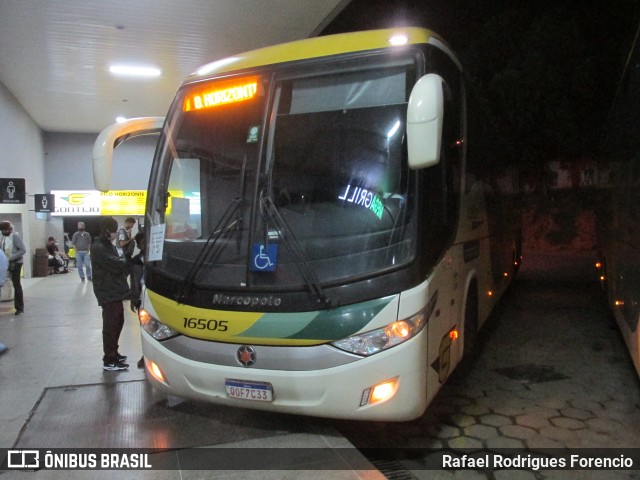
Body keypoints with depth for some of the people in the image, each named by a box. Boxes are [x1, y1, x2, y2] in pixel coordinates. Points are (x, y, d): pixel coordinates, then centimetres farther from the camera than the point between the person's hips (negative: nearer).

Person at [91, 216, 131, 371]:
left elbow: (118, 262, 15)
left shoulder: (108, 245, 15)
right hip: (108, 294, -10)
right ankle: (109, 361, 4)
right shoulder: (98, 248, -18)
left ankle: (114, 353, 31)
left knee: (118, 323, 18)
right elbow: (117, 264, -24)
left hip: (115, 291, 10)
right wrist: (127, 260, -7)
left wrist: (125, 260, -4)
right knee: (110, 326, -4)